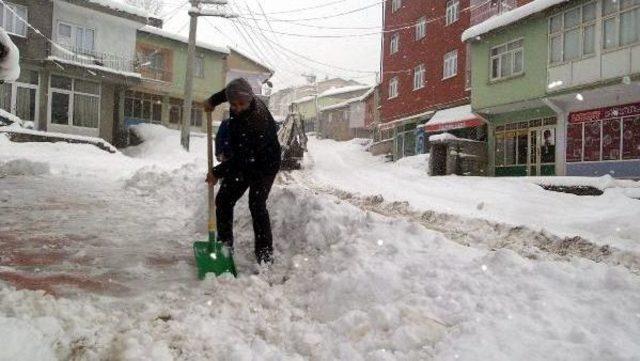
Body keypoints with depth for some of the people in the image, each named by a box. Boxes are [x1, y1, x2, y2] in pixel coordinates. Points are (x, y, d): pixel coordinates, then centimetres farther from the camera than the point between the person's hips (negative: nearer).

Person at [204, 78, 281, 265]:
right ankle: (225, 243, 14)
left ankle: (265, 252, -9)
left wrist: (217, 172, -24)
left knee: (257, 205, -16)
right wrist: (213, 100, 16)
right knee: (223, 200, 5)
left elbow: (242, 157, -32)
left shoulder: (256, 120, -34)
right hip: (242, 161, 9)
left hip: (263, 165, -8)